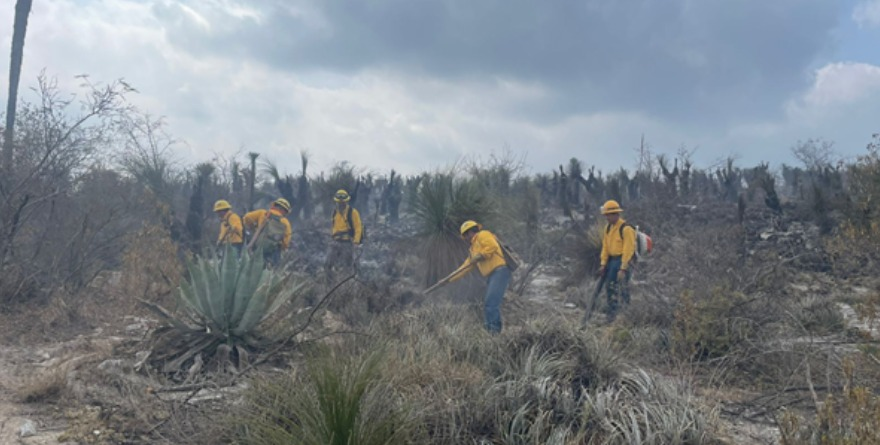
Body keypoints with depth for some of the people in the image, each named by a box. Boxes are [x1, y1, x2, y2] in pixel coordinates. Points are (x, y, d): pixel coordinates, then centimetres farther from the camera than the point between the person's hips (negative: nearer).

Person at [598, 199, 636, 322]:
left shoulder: (626, 229, -18)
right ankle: (612, 312, 26)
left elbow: (628, 249, -20)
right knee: (609, 285, 12)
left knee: (623, 286, -10)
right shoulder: (608, 227, 7)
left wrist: (623, 268, -21)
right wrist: (603, 264, 5)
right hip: (612, 260, 8)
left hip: (623, 260, -8)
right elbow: (605, 246, 9)